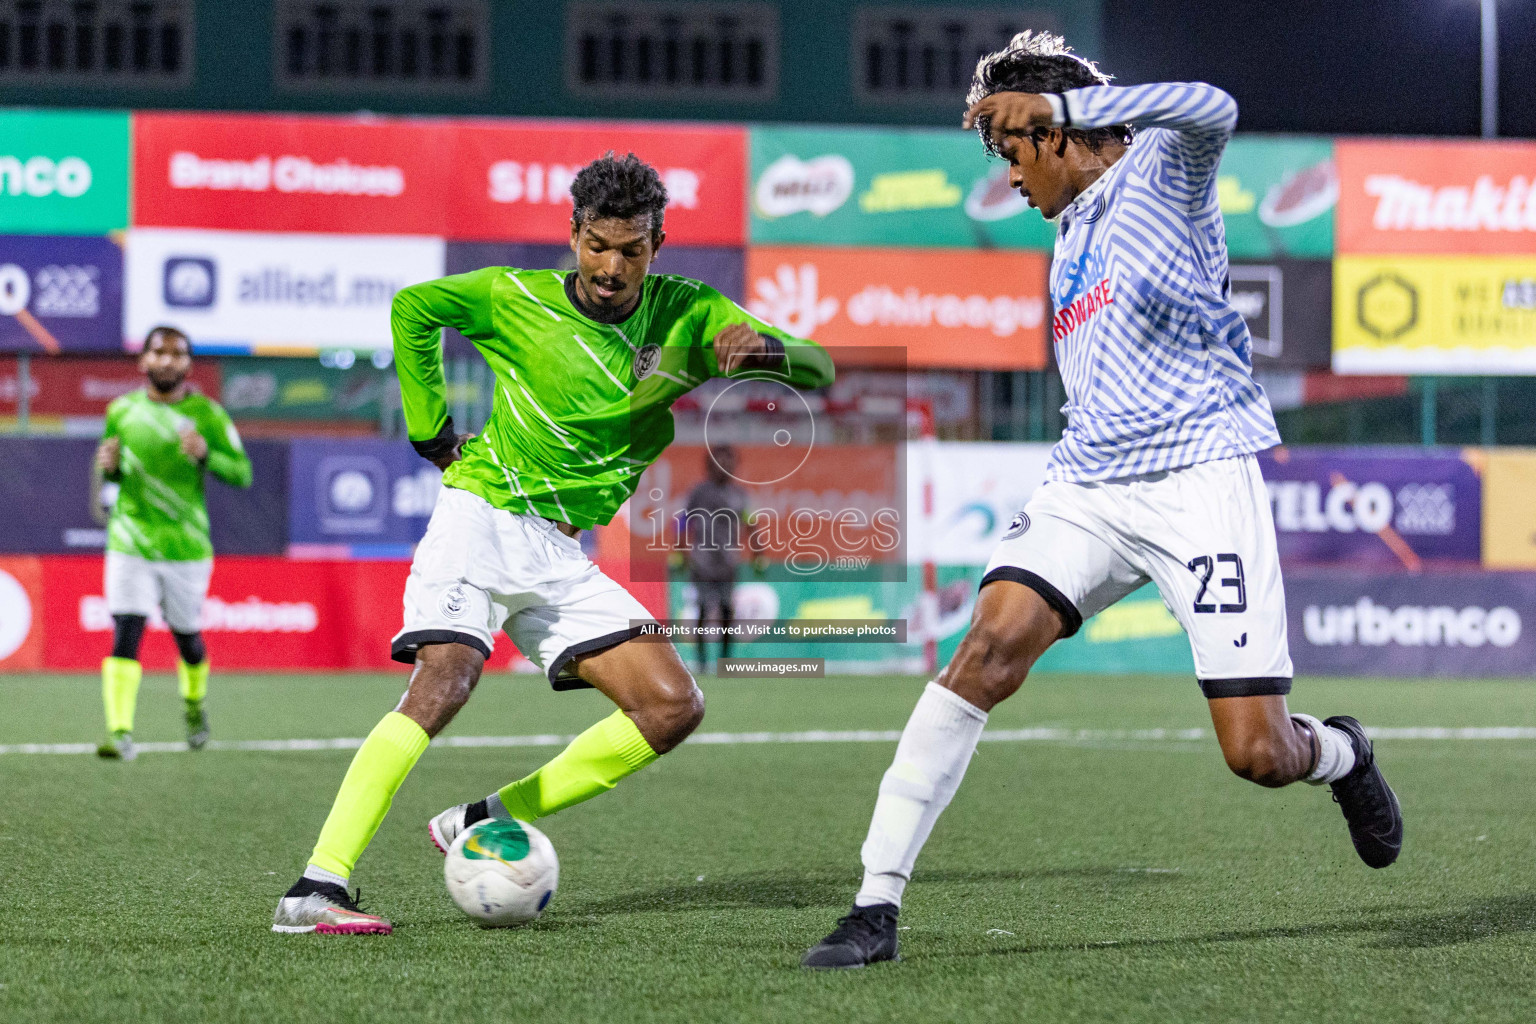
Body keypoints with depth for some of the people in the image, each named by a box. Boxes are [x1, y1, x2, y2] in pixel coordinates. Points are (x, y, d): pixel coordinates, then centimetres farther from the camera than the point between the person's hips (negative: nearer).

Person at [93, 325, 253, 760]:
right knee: (125, 635, -15)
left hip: (187, 547, 0)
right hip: (130, 544, 1)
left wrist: (206, 455, -23)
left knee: (187, 638, 13)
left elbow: (242, 473, -4)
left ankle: (194, 704, 44)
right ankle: (121, 733, -19)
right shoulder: (121, 410, 4)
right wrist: (108, 466, -7)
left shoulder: (207, 414, -3)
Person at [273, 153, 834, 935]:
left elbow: (818, 371, -3)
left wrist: (765, 349, -27)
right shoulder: (516, 299, -4)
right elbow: (411, 308, 14)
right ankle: (315, 889, -32)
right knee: (443, 681, -27)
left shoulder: (686, 316, 0)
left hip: (563, 555, 5)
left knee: (674, 708, -7)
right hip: (482, 517, -5)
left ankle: (484, 825, -3)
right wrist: (432, 431, 9)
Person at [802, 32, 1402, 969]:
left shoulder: (1161, 170, -1)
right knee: (991, 645, -21)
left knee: (1259, 754, -9)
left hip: (1199, 478, -6)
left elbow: (1211, 111, -25)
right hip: (1088, 484, 6)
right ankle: (878, 905, -23)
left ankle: (1345, 755, 31)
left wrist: (1050, 98, -27)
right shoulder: (1070, 242, 22)